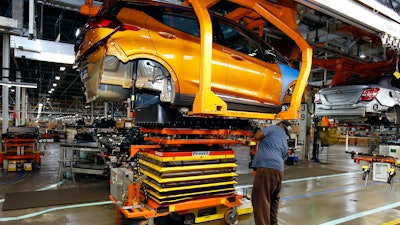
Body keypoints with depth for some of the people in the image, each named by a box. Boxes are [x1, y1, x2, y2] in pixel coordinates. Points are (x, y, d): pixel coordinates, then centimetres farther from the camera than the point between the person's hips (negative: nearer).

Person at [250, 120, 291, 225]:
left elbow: (257, 136, 1)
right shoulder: (285, 144, 30)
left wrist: (254, 138, 25)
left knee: (261, 199, -9)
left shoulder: (274, 128, 11)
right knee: (274, 198, 25)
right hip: (279, 169, 9)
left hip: (266, 167, -8)